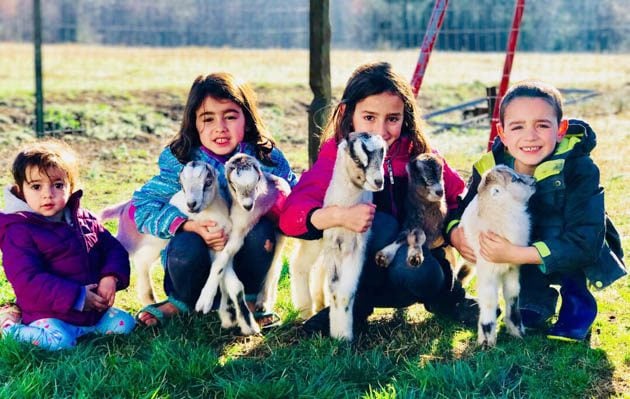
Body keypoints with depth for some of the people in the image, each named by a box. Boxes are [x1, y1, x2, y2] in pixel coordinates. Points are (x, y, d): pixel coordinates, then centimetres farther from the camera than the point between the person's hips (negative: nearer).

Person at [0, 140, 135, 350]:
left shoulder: (84, 220, 7)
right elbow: (28, 281, -20)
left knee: (124, 324, -5)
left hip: (93, 309, 6)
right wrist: (77, 298, -22)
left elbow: (114, 248, 13)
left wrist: (111, 277, -11)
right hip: (48, 314, -6)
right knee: (59, 340, -31)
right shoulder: (19, 232, -12)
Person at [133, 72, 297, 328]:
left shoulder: (266, 158, -8)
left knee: (261, 228, -27)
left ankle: (248, 301, -3)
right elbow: (142, 206, -15)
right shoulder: (181, 162, -12)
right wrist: (192, 226, -30)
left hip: (247, 266, 1)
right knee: (186, 245, -33)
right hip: (200, 267, -1)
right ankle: (180, 302, 1)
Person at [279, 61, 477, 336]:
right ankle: (353, 309, -11)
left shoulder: (419, 153, -5)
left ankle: (447, 298, 2)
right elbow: (290, 215, -25)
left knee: (409, 268, -34)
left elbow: (458, 199, 7)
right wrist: (338, 216, -44)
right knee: (382, 223, -30)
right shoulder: (336, 155, -12)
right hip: (361, 276, -1)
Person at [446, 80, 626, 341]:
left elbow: (585, 244, -32)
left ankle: (577, 299, -9)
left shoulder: (579, 170, -25)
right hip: (529, 271, 4)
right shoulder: (491, 168, -14)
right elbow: (463, 210, 0)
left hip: (578, 262, -4)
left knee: (551, 225, -31)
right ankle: (538, 299, 2)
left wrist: (514, 254, -39)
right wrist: (456, 234, -26)